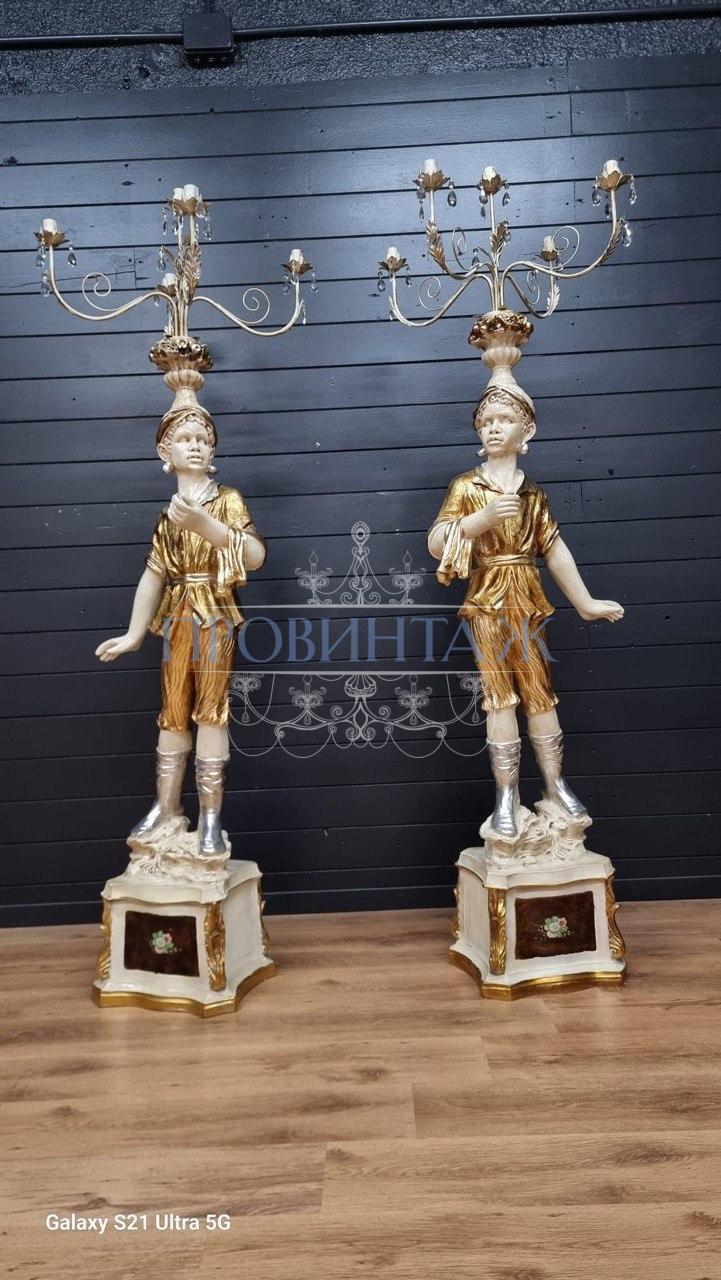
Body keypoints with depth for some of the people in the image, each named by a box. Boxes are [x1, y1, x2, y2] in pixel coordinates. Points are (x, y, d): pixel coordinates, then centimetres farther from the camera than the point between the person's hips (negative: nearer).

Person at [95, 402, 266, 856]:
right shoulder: (169, 512, 12)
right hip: (178, 618, 4)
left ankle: (211, 815, 2)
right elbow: (153, 574, 9)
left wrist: (202, 522, -25)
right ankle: (166, 806, 20)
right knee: (174, 711, 9)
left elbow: (255, 555, -16)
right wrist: (134, 634, 6)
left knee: (210, 710, -5)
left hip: (215, 617, -4)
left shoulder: (227, 499, -1)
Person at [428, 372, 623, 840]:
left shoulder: (532, 493, 8)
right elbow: (436, 543, -9)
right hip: (487, 601, -2)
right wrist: (483, 518, -20)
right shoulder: (466, 486, 0)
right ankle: (507, 795, 5)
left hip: (528, 601, 3)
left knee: (539, 690, 7)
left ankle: (555, 783, 19)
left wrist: (585, 602, 11)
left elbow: (555, 550, 10)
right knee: (500, 694, -2)